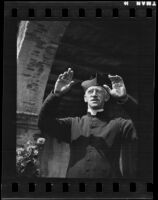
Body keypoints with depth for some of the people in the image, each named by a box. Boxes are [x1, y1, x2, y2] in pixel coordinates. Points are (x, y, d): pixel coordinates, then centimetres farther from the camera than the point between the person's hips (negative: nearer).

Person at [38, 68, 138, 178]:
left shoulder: (117, 124, 10)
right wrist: (56, 94, -6)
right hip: (75, 175, 1)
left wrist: (124, 98, -19)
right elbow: (45, 124, 6)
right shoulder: (74, 123, 17)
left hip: (108, 176, -1)